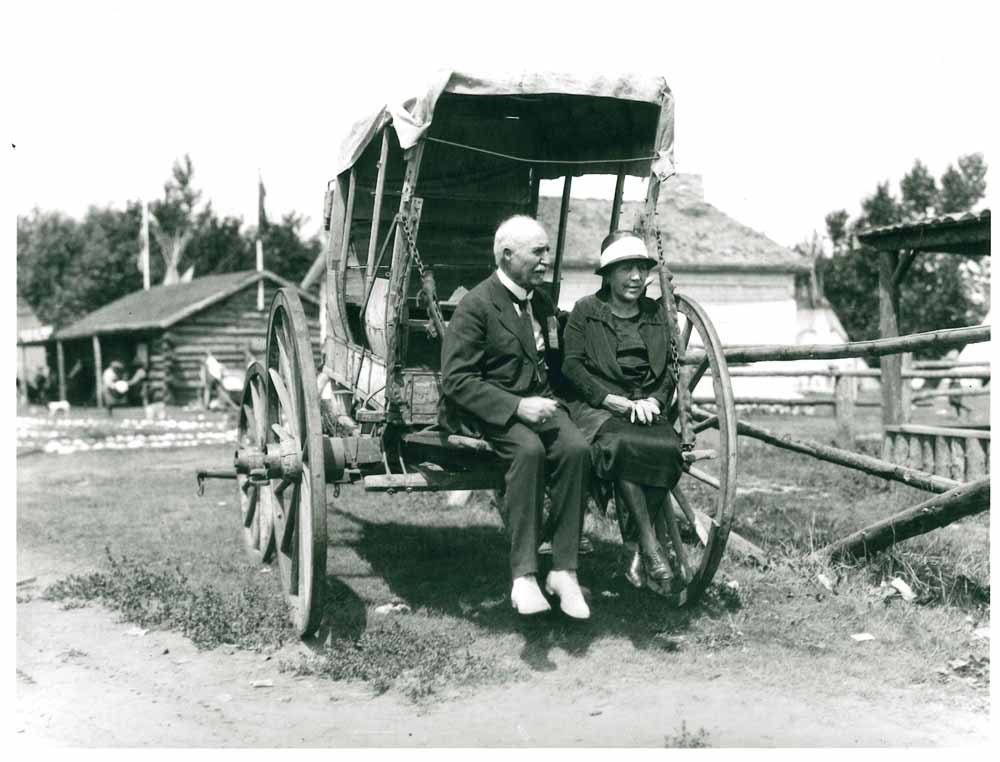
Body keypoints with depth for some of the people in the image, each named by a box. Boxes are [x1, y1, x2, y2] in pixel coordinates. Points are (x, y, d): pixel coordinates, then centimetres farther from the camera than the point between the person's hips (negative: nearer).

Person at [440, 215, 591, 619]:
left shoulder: (543, 303, 15)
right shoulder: (475, 305, -8)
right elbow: (455, 379, -14)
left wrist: (550, 399, 5)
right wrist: (516, 406, -21)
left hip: (539, 402, 6)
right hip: (490, 411, -5)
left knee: (576, 448, -25)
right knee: (528, 449, -35)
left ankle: (564, 570, -21)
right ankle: (523, 576, -31)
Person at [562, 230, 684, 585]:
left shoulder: (657, 314, 19)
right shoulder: (585, 311, 7)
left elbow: (669, 371, 16)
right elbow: (572, 366, -3)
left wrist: (652, 401, -5)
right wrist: (617, 401, -12)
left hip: (647, 408, 3)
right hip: (595, 407, -3)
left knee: (668, 447, -30)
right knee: (624, 445, -35)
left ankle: (638, 541, -20)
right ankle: (649, 545, -28)